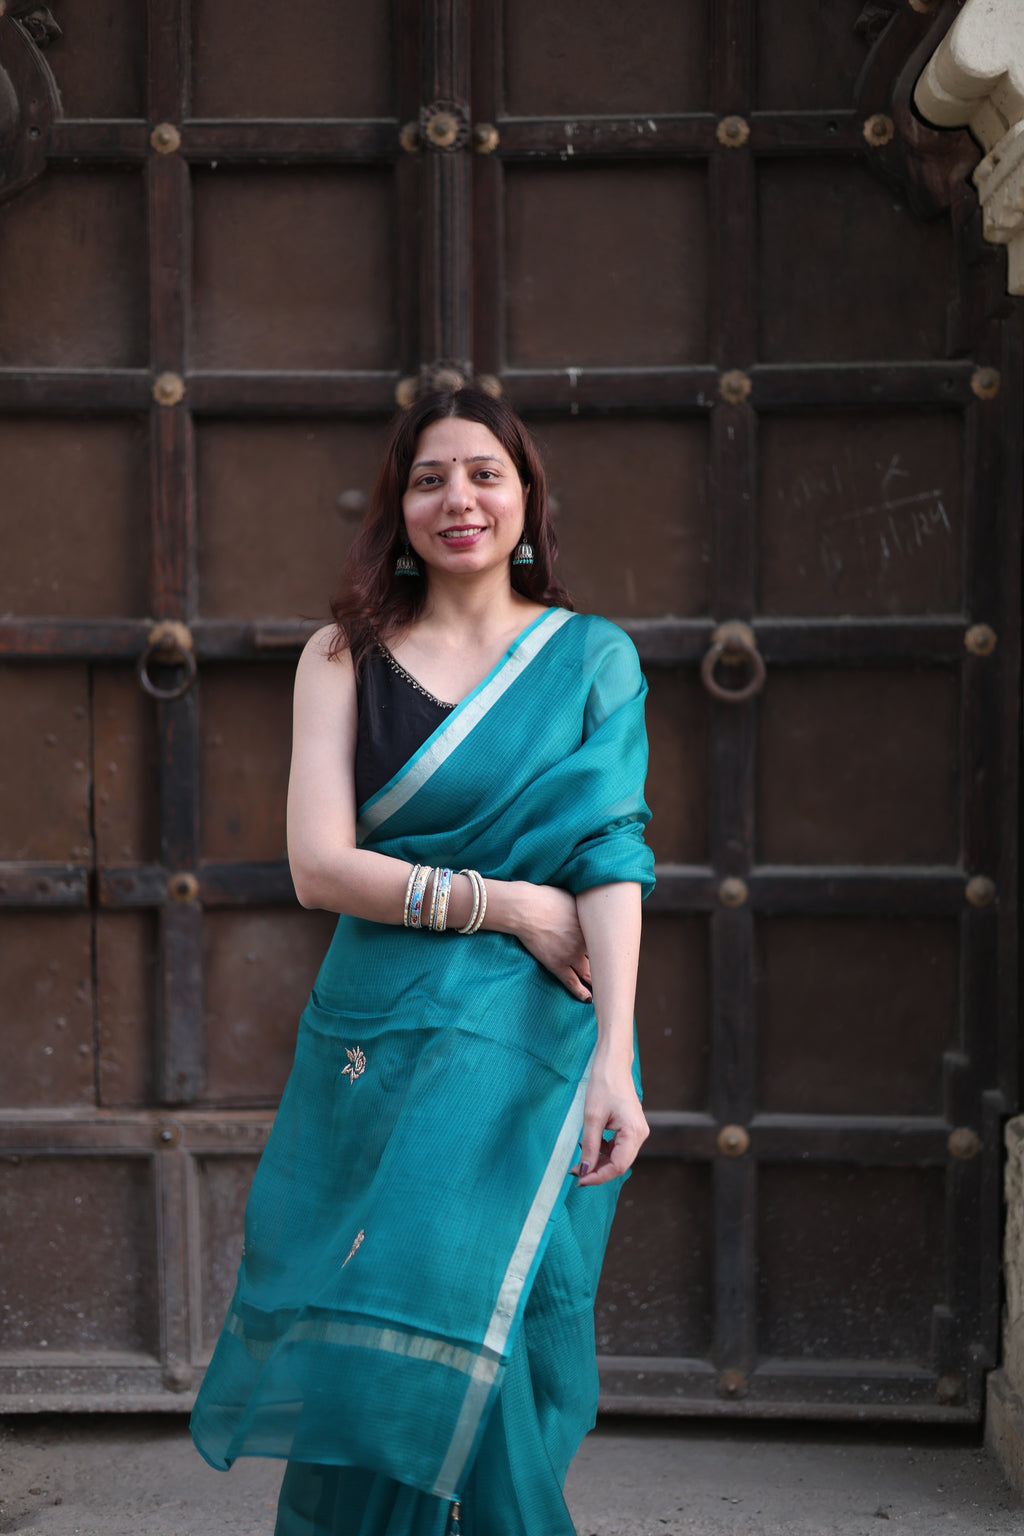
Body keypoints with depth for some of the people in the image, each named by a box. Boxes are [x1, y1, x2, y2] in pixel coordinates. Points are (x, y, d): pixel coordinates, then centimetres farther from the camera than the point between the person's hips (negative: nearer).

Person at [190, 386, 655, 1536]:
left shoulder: (591, 657, 5)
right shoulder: (344, 657, 7)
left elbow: (612, 859, -6)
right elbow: (319, 865, -4)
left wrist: (615, 1056, -17)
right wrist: (507, 902, -11)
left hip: (531, 1050, -2)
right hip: (376, 1045, 2)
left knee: (461, 1335, -9)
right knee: (366, 1357, 2)